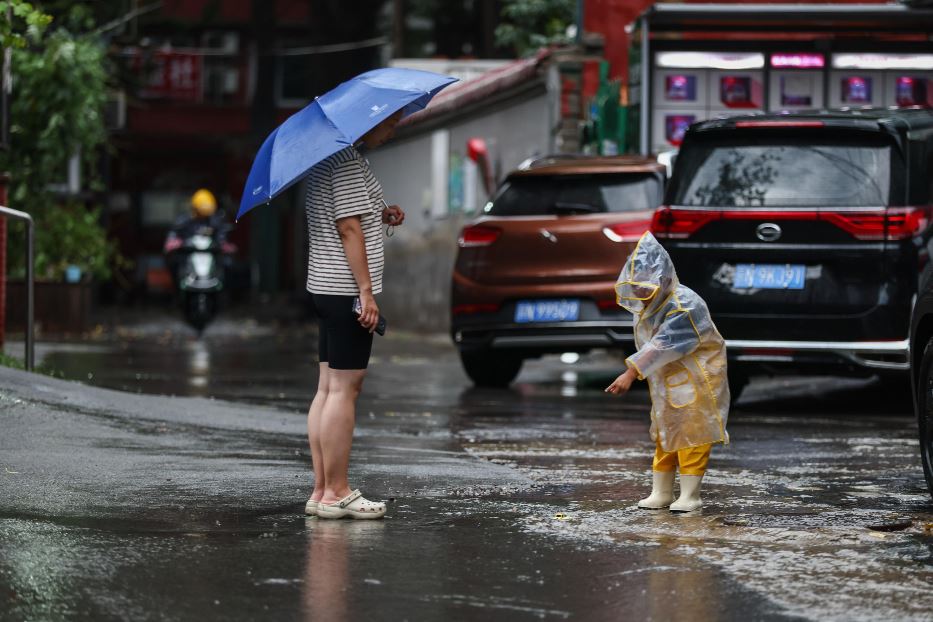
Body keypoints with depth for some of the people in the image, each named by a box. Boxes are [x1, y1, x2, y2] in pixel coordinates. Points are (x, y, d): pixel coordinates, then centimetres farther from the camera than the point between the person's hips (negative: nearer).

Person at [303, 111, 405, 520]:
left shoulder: (327, 156, 17)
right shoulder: (348, 161, -14)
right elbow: (348, 228, -19)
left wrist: (379, 215, 11)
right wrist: (367, 291, -19)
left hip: (324, 286, 10)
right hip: (346, 289, -10)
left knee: (328, 388, 9)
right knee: (344, 389, -7)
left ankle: (321, 491, 11)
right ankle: (336, 493, -5)